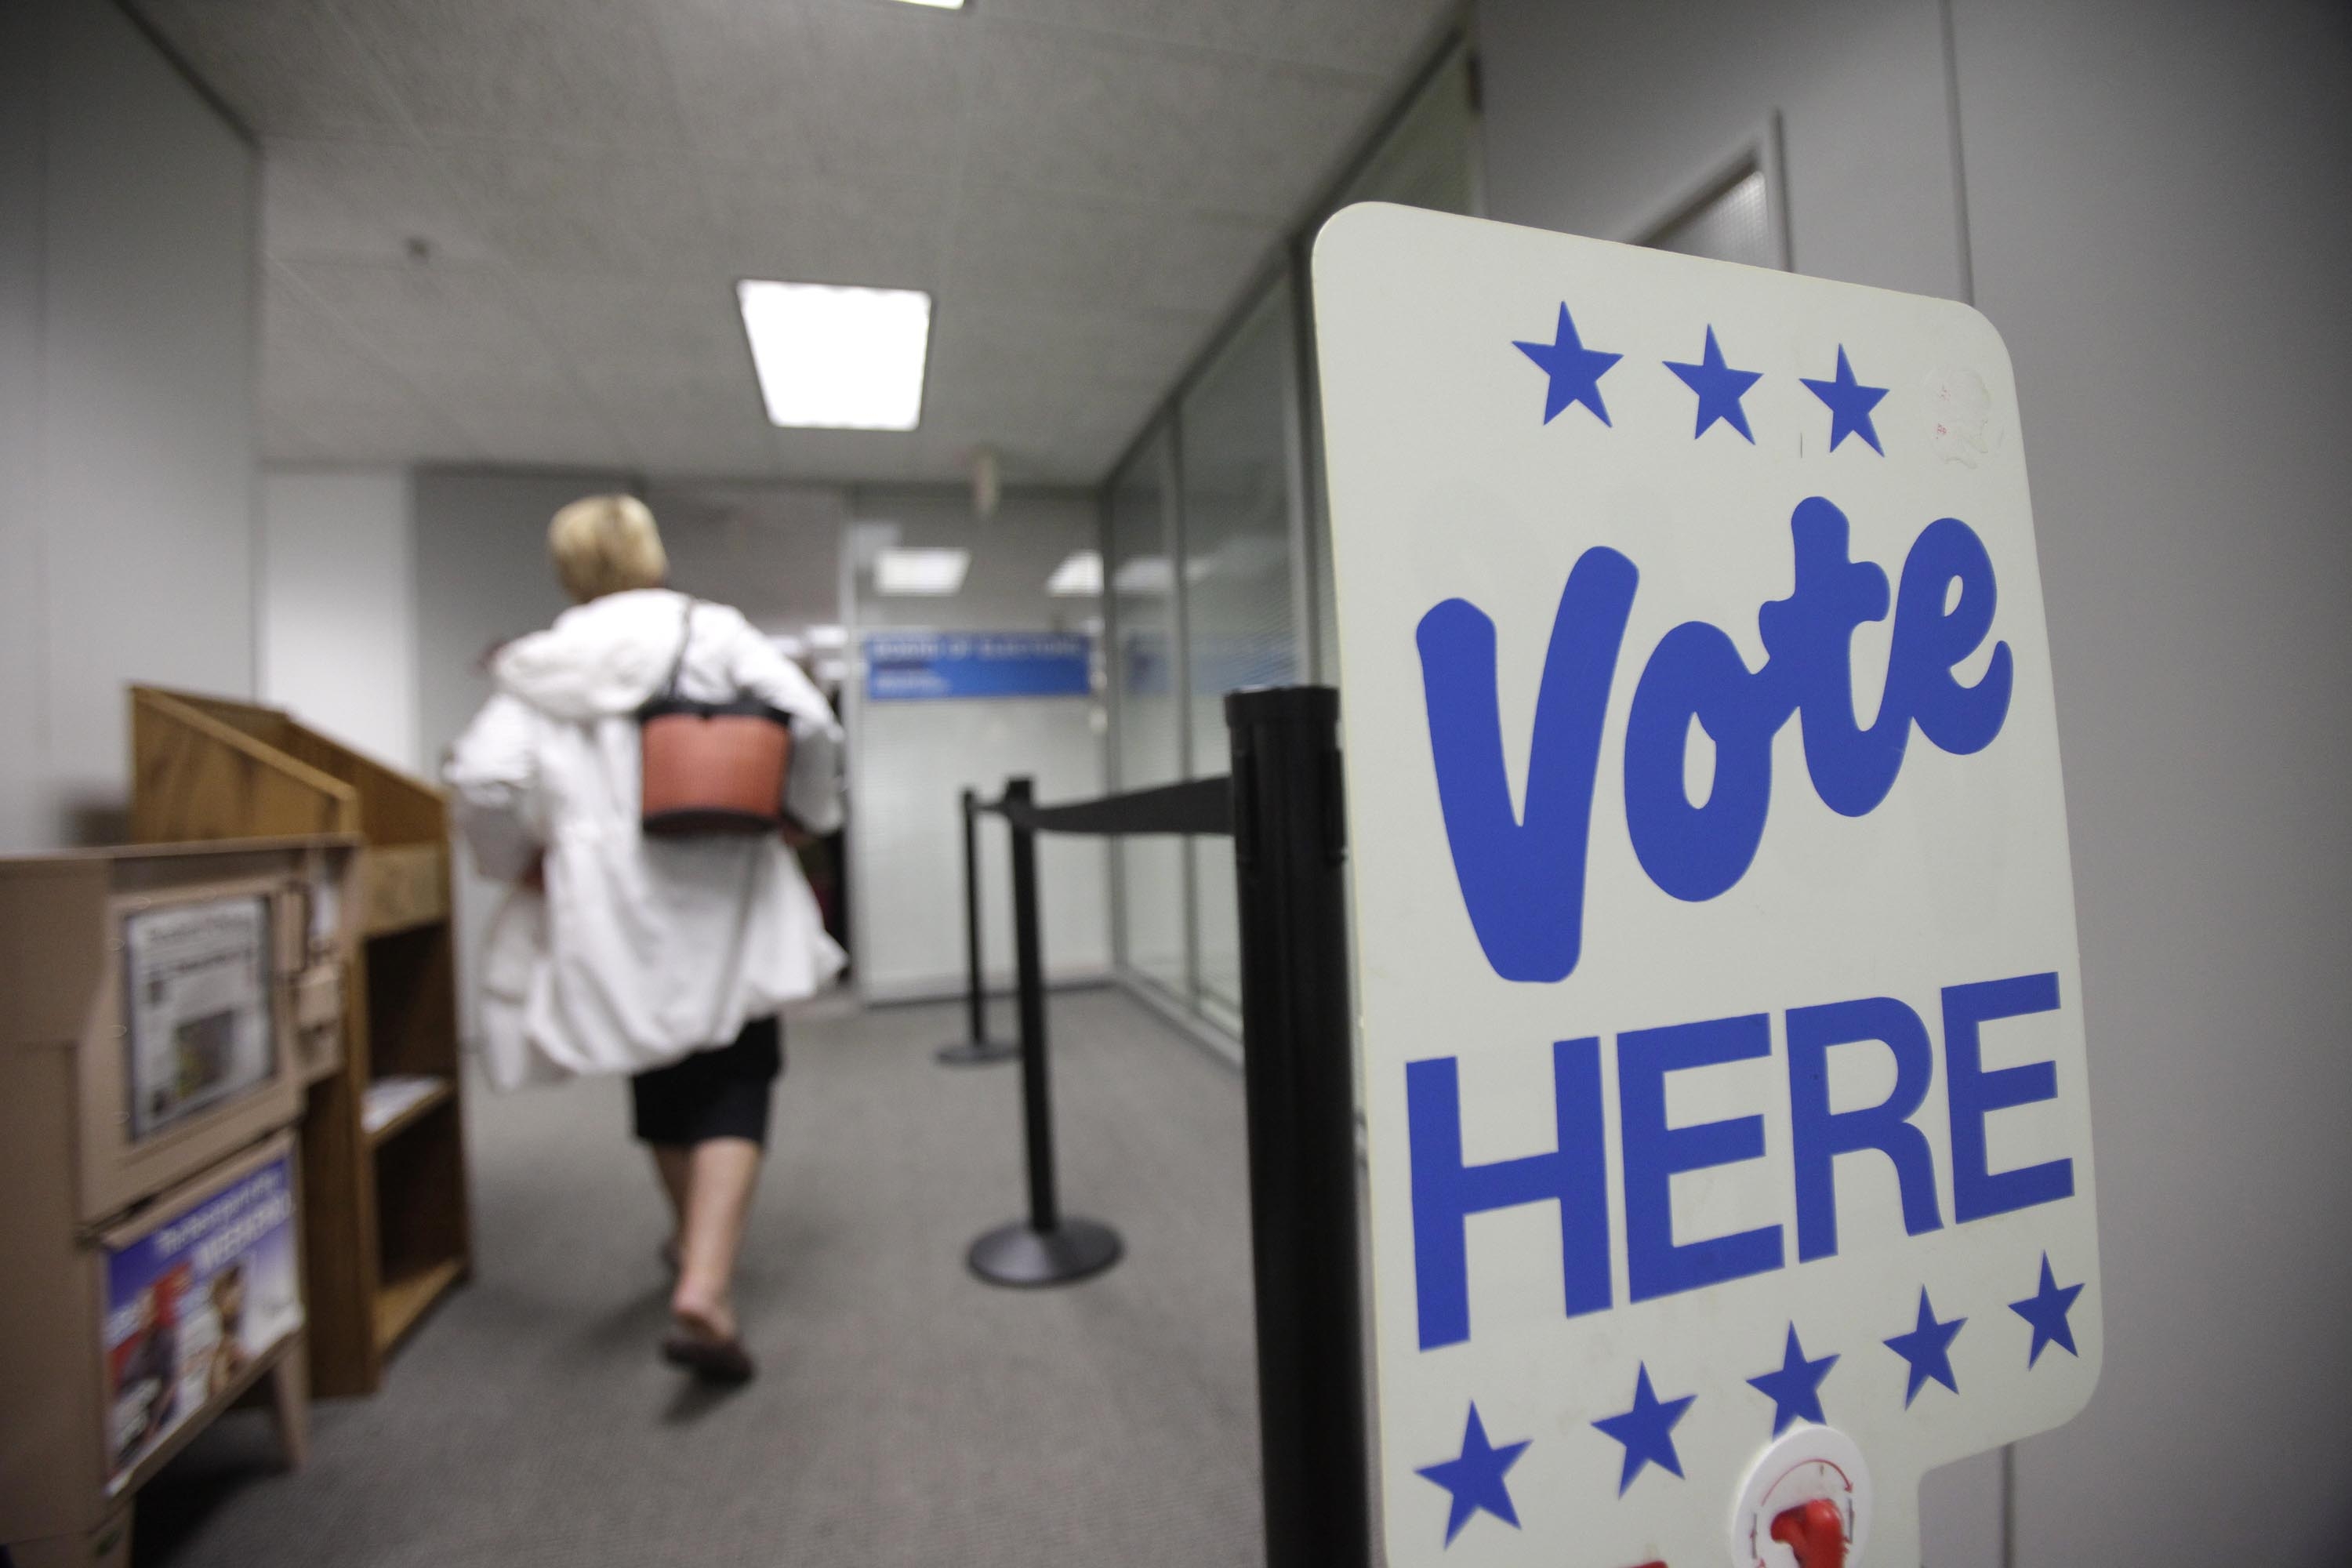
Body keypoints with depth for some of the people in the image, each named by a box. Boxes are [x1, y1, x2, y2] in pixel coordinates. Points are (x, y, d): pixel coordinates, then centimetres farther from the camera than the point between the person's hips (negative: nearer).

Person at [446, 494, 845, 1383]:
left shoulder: (539, 668, 4)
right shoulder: (711, 632, -2)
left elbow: (482, 779, -6)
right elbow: (810, 724, -12)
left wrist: (520, 863, 11)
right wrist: (806, 813, 3)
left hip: (608, 909, 3)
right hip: (718, 896, -3)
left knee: (661, 1077, 21)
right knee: (733, 1084, 3)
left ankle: (693, 1244, 41)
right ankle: (704, 1287, -11)